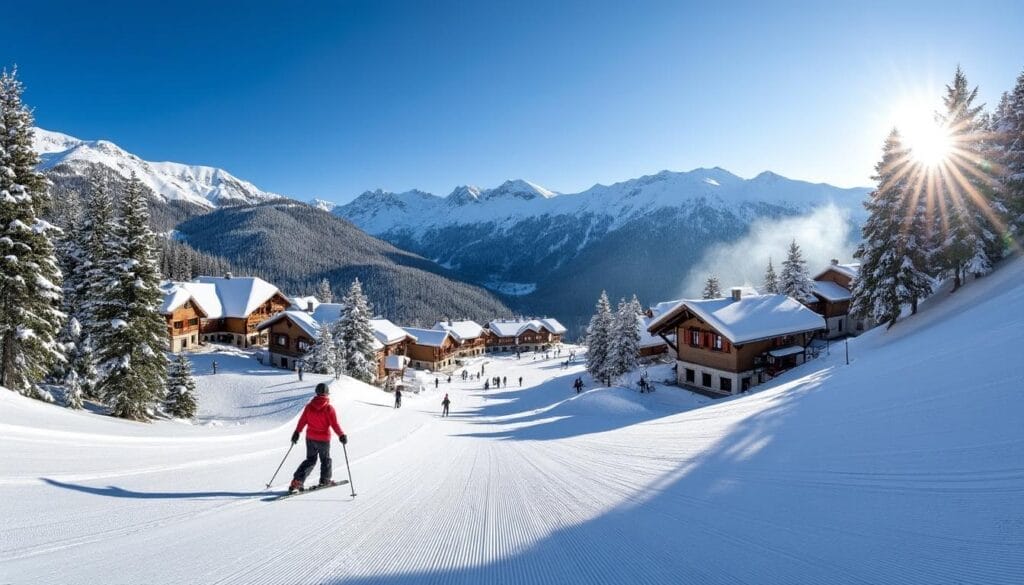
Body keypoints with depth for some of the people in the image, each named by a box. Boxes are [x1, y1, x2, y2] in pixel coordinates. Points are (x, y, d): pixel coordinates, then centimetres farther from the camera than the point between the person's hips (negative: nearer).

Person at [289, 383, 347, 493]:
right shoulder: (329, 408, -17)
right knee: (325, 460, 18)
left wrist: (297, 433, 14)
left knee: (310, 460, 17)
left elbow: (302, 421, 2)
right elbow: (335, 424, -16)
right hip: (324, 439, -4)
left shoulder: (309, 406, -5)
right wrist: (342, 435, -6)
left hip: (310, 438, 4)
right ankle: (325, 481, 26)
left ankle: (297, 481, 5)